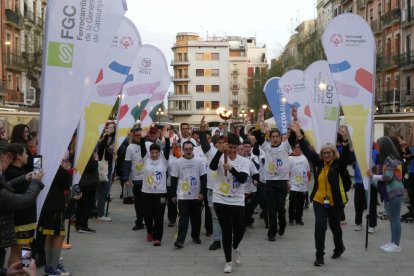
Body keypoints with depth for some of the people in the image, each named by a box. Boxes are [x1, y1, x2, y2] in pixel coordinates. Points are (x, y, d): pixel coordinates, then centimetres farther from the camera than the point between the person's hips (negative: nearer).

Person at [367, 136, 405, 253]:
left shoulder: (391, 159, -16)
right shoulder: (385, 159, 15)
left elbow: (388, 176, -21)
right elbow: (381, 173, 14)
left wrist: (373, 176, -11)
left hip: (394, 193, -10)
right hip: (388, 193, 10)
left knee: (395, 219, -3)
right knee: (392, 219, 14)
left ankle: (396, 245, 3)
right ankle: (392, 242, 21)